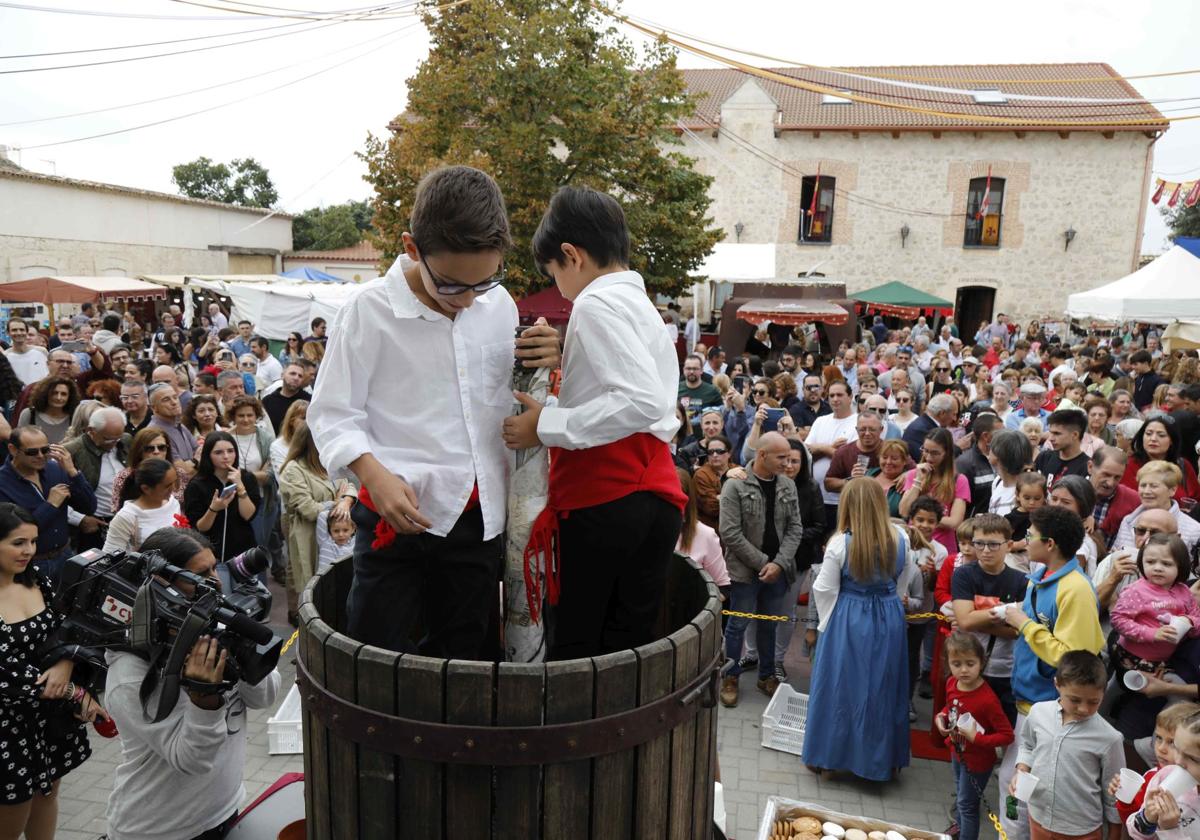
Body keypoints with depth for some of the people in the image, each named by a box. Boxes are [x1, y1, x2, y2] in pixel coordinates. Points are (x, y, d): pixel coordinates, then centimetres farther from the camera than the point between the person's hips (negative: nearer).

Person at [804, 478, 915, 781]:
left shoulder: (841, 543, -18)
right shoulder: (899, 537, -7)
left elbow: (825, 589, -12)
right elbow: (909, 575, 9)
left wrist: (826, 621, 4)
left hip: (849, 621, -3)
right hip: (889, 619, 3)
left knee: (840, 687, 10)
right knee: (883, 687, 15)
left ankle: (825, 755, 22)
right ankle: (883, 759, 28)